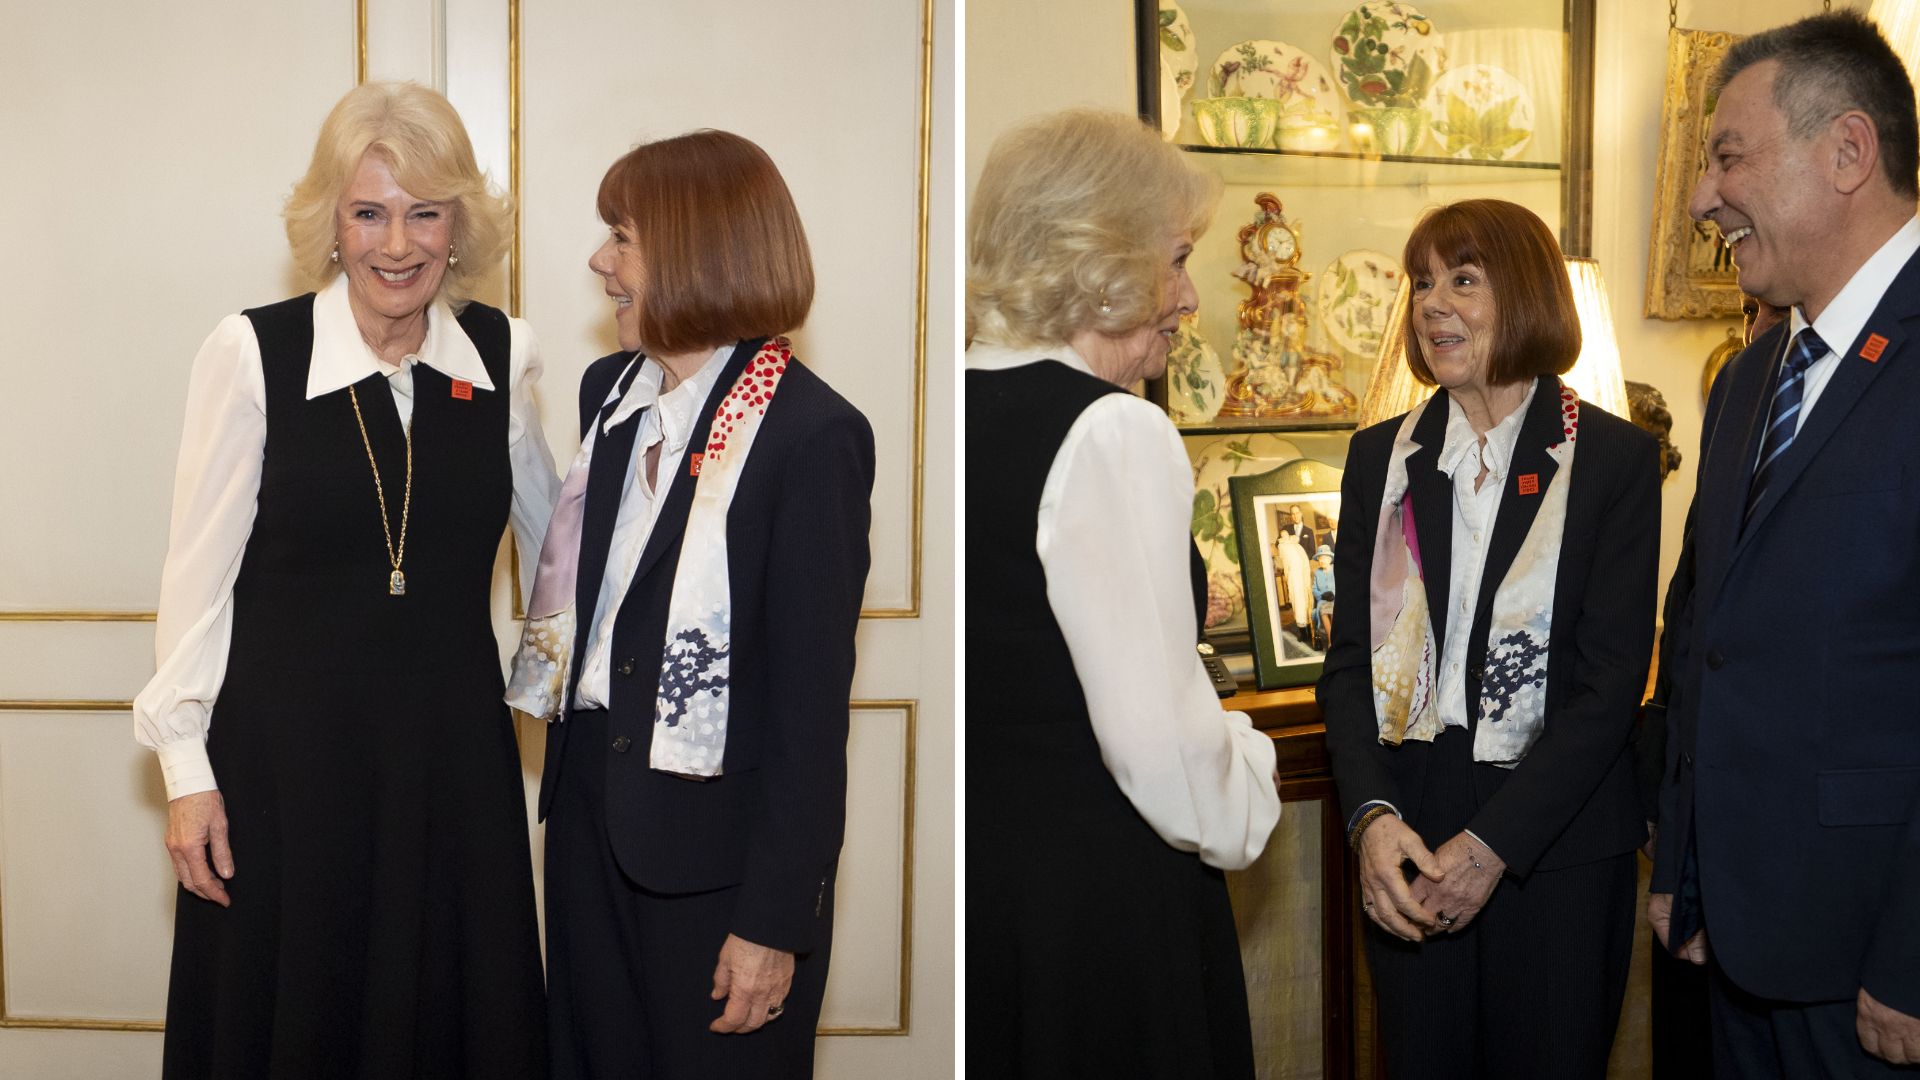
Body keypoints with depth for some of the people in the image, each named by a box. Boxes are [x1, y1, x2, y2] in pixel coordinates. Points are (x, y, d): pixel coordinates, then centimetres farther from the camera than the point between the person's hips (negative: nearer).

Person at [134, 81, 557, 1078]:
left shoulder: (501, 355, 0)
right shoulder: (250, 352, -9)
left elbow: (552, 526, 13)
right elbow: (199, 571, -5)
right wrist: (187, 768, -5)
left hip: (454, 749, 3)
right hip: (285, 746, -3)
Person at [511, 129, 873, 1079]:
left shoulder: (812, 436, -16)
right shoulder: (608, 392, 6)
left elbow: (811, 700, -16)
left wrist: (776, 919, -16)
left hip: (718, 843, -7)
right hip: (590, 812, 7)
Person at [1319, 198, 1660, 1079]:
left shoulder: (1616, 459, -4)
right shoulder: (1381, 456, 6)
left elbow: (1611, 681, -9)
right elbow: (1349, 659, 4)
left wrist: (1493, 842, -16)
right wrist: (1371, 815, -13)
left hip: (1557, 843, -2)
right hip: (1408, 842, 3)